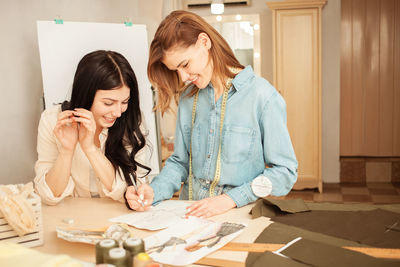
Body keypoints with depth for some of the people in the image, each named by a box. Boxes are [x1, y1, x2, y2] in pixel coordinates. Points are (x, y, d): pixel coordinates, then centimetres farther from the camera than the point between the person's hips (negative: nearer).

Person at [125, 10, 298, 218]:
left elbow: (284, 171, -7)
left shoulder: (263, 96, -8)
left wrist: (230, 199, -16)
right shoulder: (188, 98, 10)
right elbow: (180, 162, 13)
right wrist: (153, 191, -6)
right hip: (190, 215, 5)